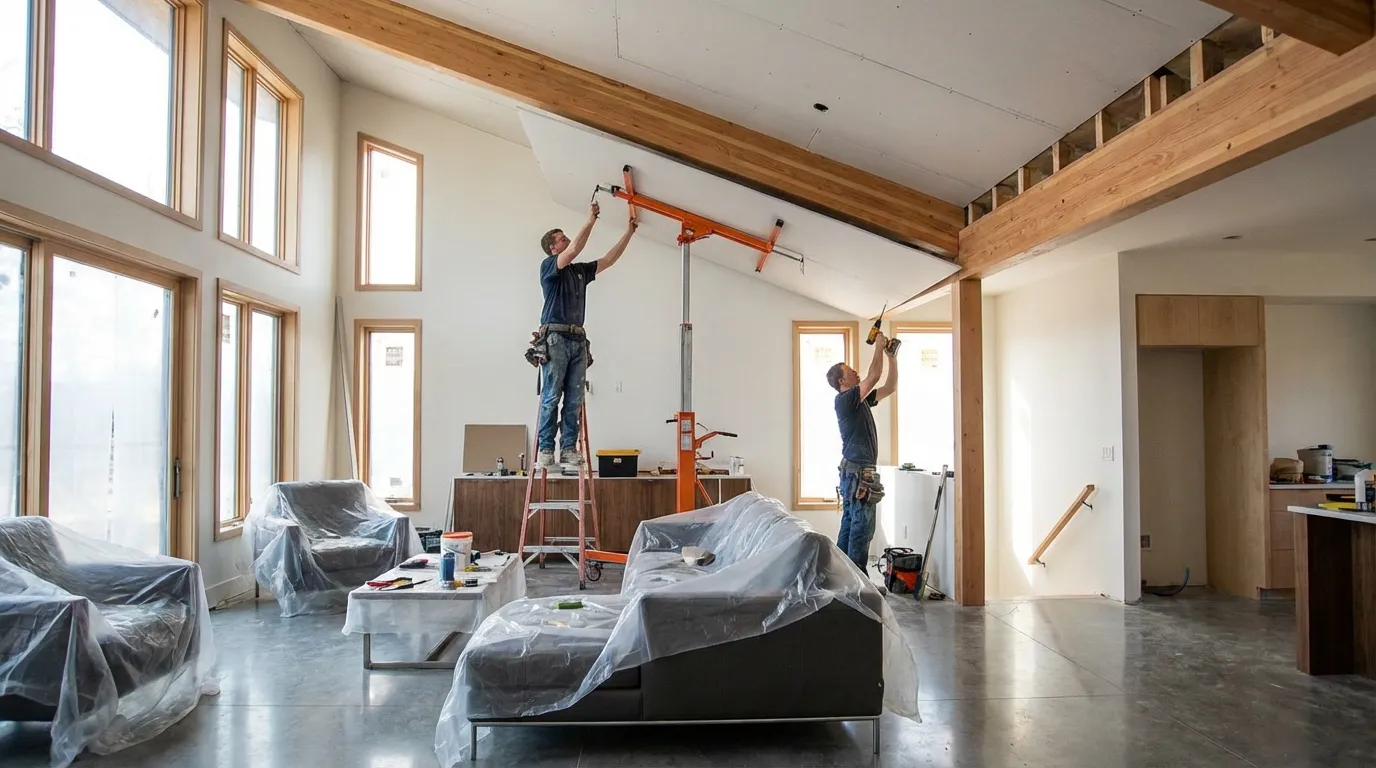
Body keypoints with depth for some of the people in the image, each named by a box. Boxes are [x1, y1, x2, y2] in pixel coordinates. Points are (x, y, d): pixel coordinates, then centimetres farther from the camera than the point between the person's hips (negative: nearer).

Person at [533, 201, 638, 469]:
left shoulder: (581, 270, 22)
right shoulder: (549, 266, 2)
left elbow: (609, 259, 23)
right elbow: (574, 249, -13)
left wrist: (628, 233, 19)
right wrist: (590, 221, -9)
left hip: (578, 341, 6)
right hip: (555, 339, -6)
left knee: (574, 401, 1)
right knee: (551, 397, -8)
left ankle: (569, 450, 2)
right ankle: (545, 450, -6)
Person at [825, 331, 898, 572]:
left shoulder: (861, 400, 18)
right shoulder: (844, 399, -10)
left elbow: (890, 387, 21)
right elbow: (873, 376, -18)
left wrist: (891, 356, 14)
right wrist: (878, 347, -7)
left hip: (854, 471, 10)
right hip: (858, 471, -10)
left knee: (850, 525, 11)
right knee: (862, 527, -9)